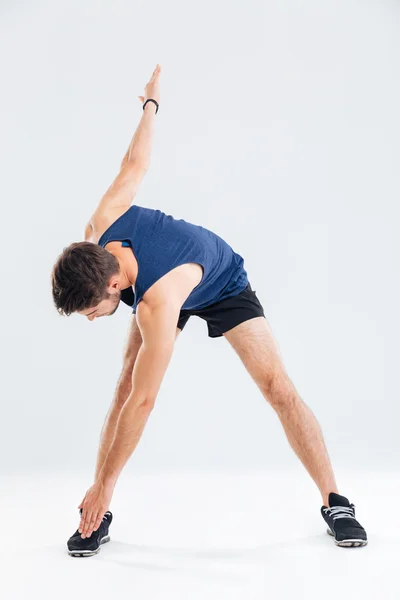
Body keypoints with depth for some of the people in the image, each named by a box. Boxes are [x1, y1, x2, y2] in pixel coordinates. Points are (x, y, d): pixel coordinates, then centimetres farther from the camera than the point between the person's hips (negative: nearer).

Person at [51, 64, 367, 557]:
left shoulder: (156, 304, -48)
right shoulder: (103, 224, -32)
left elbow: (143, 403, -41)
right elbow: (135, 165, -13)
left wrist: (104, 484, -34)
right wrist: (151, 103, 7)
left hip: (225, 286, -5)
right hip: (165, 284, 6)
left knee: (277, 385, -16)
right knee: (124, 385, -12)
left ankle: (334, 502, -4)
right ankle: (99, 518, -7)